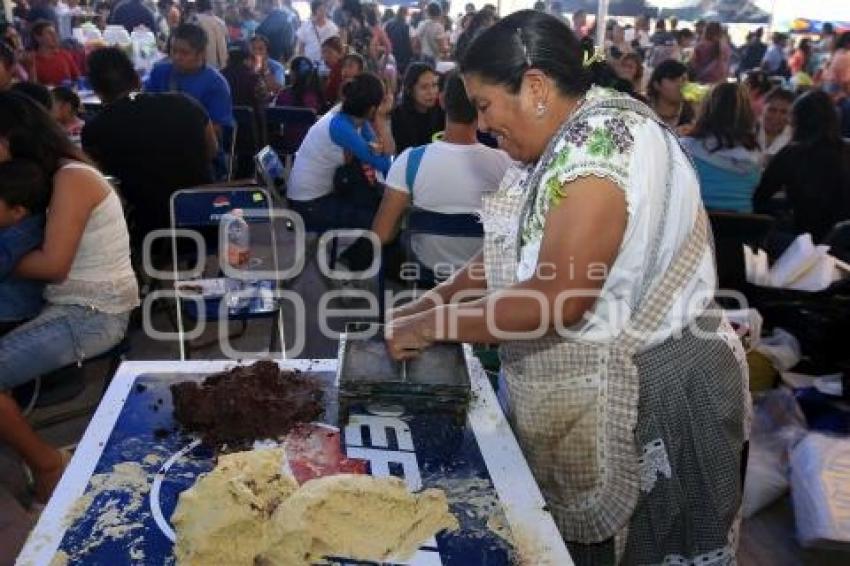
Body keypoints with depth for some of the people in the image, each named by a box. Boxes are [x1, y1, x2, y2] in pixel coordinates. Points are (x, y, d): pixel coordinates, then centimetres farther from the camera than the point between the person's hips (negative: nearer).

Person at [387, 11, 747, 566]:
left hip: (647, 403, -9)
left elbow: (557, 299, -29)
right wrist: (429, 303, 4)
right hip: (580, 394, 9)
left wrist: (429, 327, -18)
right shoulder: (564, 140, 7)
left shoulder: (603, 141, -23)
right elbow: (510, 254, 13)